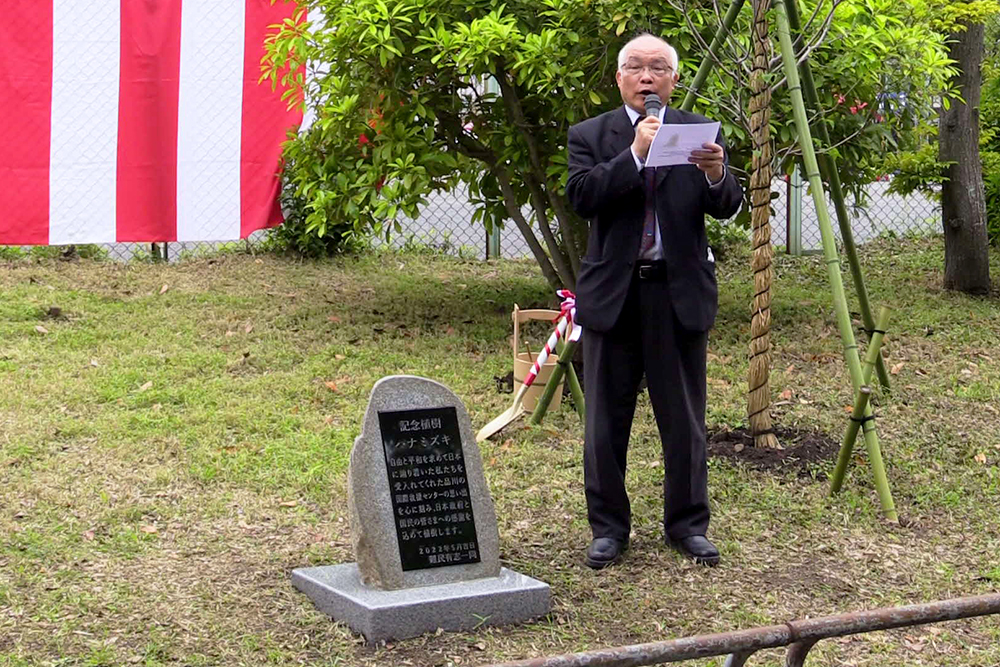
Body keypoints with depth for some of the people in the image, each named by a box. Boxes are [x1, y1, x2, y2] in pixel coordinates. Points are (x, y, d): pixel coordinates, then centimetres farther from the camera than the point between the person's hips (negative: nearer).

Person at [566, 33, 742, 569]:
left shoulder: (699, 132, 6)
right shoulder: (590, 136, 4)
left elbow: (727, 208, -2)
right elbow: (581, 197, -12)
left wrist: (716, 175, -23)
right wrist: (635, 152, -20)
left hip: (679, 293, 1)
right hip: (612, 293, 0)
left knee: (684, 419, 7)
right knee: (606, 420, 6)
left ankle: (687, 524, 20)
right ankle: (608, 527, 18)